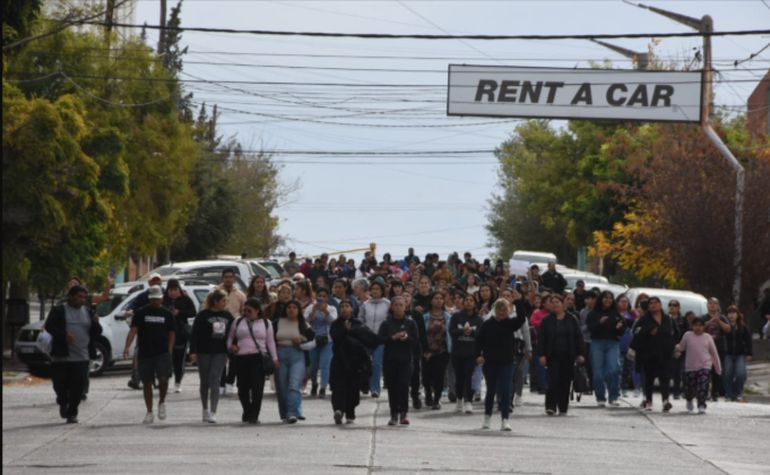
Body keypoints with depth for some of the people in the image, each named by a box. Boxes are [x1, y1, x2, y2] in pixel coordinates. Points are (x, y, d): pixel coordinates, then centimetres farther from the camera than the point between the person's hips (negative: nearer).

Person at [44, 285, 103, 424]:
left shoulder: (88, 313, 14)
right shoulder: (59, 311, 3)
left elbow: (96, 333, 14)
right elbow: (49, 326, -8)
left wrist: (96, 323, -8)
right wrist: (64, 334, -21)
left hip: (82, 357, 2)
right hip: (61, 356, -2)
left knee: (78, 387, -3)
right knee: (60, 384, 3)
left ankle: (72, 413, 7)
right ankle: (63, 403, 32)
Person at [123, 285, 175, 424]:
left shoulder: (166, 314, 7)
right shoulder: (141, 313, 3)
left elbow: (172, 333, 11)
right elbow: (133, 330, -7)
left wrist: (169, 350, 0)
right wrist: (127, 347, -21)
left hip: (162, 353, 0)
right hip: (144, 354, 0)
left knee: (163, 378, -17)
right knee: (147, 383, 6)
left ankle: (161, 402, 11)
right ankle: (149, 412, 16)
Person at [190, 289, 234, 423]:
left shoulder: (228, 316, 7)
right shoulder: (203, 315, -5)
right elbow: (194, 334, -6)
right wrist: (193, 352, -12)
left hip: (220, 353, 2)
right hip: (204, 352, -2)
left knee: (214, 381, -9)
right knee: (205, 382, 9)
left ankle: (213, 412, -13)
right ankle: (205, 410, 25)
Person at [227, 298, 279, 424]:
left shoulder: (266, 323, 10)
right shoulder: (238, 322, 13)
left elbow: (270, 342, 11)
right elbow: (230, 337, 20)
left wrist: (275, 358, 5)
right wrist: (230, 346, -1)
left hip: (258, 358, -2)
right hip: (241, 358, 2)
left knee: (257, 388, -11)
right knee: (243, 387, 6)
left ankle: (254, 416, -11)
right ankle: (247, 412, 26)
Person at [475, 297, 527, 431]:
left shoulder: (510, 323, 1)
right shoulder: (487, 324, 0)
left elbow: (521, 318, -17)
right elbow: (479, 340, 2)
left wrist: (518, 302, -25)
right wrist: (479, 355, -11)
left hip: (506, 363, -1)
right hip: (489, 363, 1)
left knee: (505, 391, -10)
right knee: (491, 390, 11)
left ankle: (505, 420, -10)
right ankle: (487, 417, 28)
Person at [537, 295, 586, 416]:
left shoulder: (571, 320, 7)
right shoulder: (547, 321, 5)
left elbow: (578, 338, 8)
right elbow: (541, 339, 3)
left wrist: (580, 354, 1)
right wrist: (542, 355, -6)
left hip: (568, 356, 1)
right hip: (553, 356, -1)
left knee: (566, 382, 3)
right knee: (553, 380, -12)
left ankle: (563, 408, 10)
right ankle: (551, 406, -12)